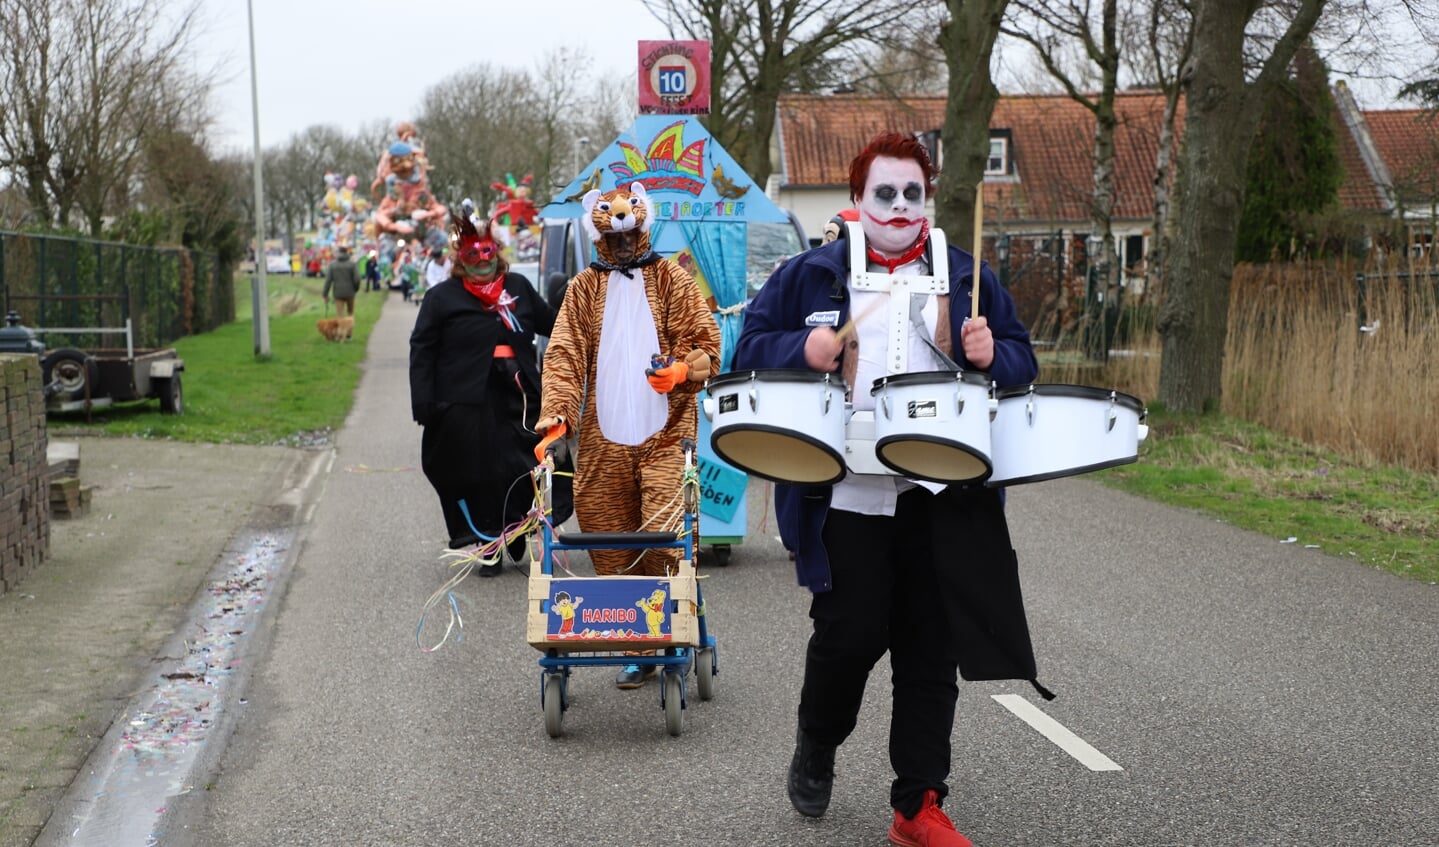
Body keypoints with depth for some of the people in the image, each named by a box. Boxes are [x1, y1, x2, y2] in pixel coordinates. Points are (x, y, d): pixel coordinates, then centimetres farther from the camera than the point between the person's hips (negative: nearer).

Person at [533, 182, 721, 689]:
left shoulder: (671, 279, 10)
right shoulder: (583, 288, 14)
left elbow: (706, 342, 6)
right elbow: (564, 354, 5)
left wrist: (682, 369, -16)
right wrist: (555, 410, -11)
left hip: (664, 435, -2)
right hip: (603, 440, 2)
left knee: (664, 538, -15)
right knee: (611, 550, 2)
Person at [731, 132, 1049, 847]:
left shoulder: (966, 277, 13)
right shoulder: (809, 276, 7)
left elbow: (1021, 361, 16)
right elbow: (750, 349, 6)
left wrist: (991, 354, -7)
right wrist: (802, 349, -13)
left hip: (943, 499, 2)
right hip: (846, 498, -2)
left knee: (931, 655, 4)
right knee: (849, 635, -2)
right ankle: (815, 751, 29)